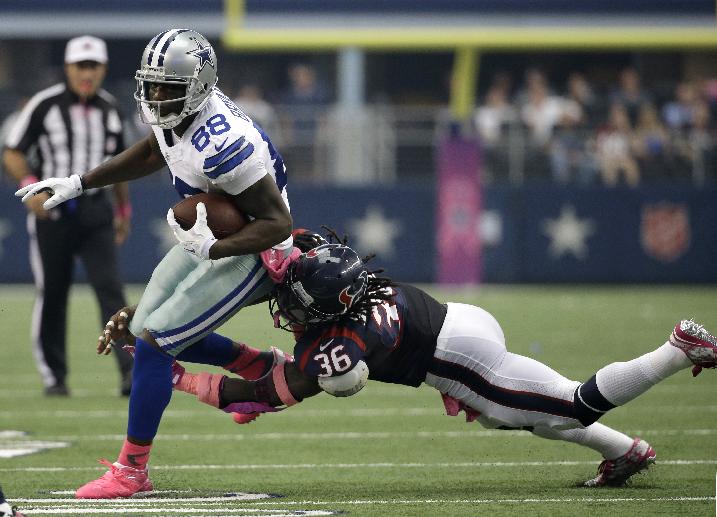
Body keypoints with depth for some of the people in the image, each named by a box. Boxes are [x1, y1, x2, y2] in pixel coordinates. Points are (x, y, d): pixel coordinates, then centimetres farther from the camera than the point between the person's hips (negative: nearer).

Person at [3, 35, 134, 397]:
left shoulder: (110, 109, 9)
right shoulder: (44, 105, -5)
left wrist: (124, 207, 22)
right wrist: (30, 184, -22)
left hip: (94, 209, 2)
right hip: (51, 210, -2)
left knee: (110, 288, -10)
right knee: (51, 295, 4)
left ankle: (129, 371, -16)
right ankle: (53, 376, 16)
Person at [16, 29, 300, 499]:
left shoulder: (221, 145, -34)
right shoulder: (174, 110, -8)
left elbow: (279, 222, -29)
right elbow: (151, 154, 16)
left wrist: (212, 248, -37)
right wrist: (78, 184, 14)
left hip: (249, 251, -9)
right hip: (210, 238, 9)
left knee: (154, 342, -12)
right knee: (146, 330, 14)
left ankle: (131, 471, -1)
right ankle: (260, 366, 30)